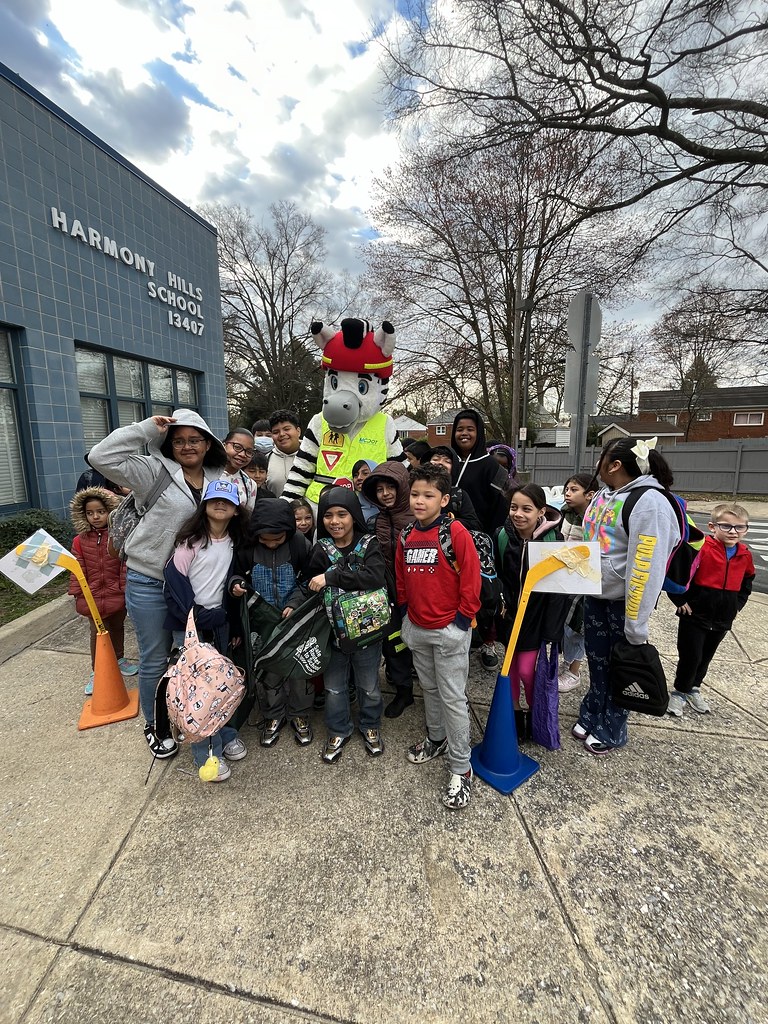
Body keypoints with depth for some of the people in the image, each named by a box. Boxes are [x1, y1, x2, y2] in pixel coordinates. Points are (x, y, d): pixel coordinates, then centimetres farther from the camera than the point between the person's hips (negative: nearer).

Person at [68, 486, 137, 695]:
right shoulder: (80, 540, -3)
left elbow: (125, 565, -8)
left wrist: (127, 589, -10)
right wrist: (77, 594, -2)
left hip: (117, 595, 0)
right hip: (93, 596, 0)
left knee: (117, 627, 20)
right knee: (97, 633, 6)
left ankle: (119, 659, 41)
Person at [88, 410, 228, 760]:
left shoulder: (218, 480, 4)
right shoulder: (155, 471, -9)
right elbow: (102, 457, -20)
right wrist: (147, 429, -18)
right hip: (150, 582, -4)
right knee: (155, 659, 10)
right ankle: (155, 725, 34)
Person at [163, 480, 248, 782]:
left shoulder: (234, 542, 3)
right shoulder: (191, 539, -14)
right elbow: (175, 580, -15)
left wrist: (225, 616, 5)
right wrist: (195, 618, -16)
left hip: (218, 620, 5)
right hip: (188, 623, -5)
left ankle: (225, 735, 32)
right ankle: (207, 752, 15)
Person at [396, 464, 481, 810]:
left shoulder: (456, 532, -16)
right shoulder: (406, 536, 2)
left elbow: (471, 577, -15)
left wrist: (462, 617, -12)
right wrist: (405, 613, 11)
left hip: (449, 630, -6)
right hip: (416, 629, 6)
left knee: (453, 698, 4)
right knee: (429, 688, 23)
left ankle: (461, 769, 21)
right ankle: (436, 738, 45)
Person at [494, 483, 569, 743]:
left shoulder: (553, 539, -17)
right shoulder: (502, 535, -10)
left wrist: (552, 631, -13)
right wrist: (500, 602, -5)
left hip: (537, 615, -3)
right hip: (510, 613, 3)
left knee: (527, 669, 0)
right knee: (511, 665, 13)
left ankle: (536, 715, 27)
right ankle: (513, 712, 34)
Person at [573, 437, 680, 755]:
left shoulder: (650, 503, -22)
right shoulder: (604, 494, 4)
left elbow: (647, 570, -24)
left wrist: (636, 626, -21)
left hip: (623, 603, -7)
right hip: (595, 597, 7)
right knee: (596, 663, 21)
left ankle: (610, 732, 33)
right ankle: (590, 718, 40)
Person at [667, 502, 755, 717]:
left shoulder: (745, 555, 1)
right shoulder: (701, 548, -20)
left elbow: (747, 582, 21)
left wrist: (737, 605, 13)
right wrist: (680, 600, -15)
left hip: (722, 621, 6)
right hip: (695, 617, -6)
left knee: (705, 657, 19)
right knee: (690, 657, 1)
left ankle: (694, 689, 38)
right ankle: (679, 693, 20)